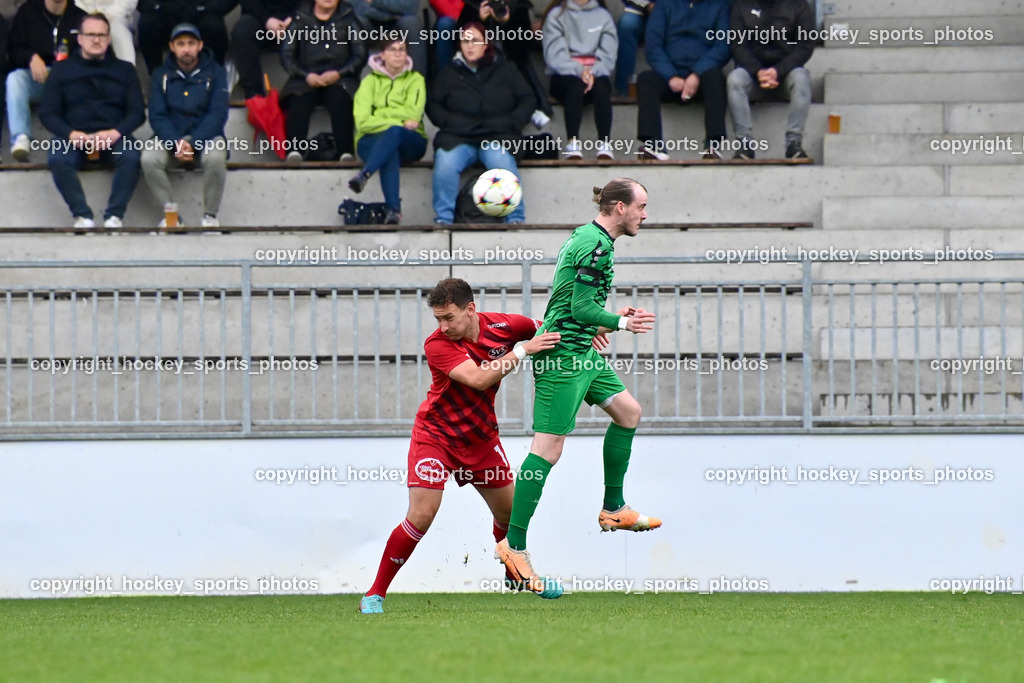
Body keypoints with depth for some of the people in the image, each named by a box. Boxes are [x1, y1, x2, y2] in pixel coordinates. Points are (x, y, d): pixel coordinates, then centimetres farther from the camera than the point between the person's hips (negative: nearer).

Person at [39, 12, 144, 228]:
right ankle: (82, 216, -31)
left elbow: (137, 112, 7)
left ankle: (114, 216, -28)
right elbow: (47, 113, 6)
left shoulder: (124, 70, 15)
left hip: (113, 136, 0)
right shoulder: (62, 70, 13)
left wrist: (115, 133, -14)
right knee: (58, 159, -34)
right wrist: (72, 135, -14)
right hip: (73, 135, 0)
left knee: (131, 157, -33)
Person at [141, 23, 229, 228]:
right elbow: (157, 116, -1)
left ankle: (210, 216, -18)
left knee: (215, 158, -36)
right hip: (171, 138, 2)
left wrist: (193, 143, -21)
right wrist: (176, 144, -20)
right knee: (149, 159, -29)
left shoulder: (215, 73, 2)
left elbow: (218, 115, -7)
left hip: (206, 136, -2)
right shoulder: (161, 76, 7)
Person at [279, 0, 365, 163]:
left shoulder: (348, 19, 17)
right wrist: (306, 76, -9)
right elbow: (286, 55, 9)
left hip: (339, 79, 0)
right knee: (299, 101, -34)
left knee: (339, 98, -35)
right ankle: (294, 150, -51)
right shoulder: (300, 20, 18)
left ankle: (346, 153, -49)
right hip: (307, 80, 0)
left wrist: (338, 74, -9)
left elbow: (360, 56, 9)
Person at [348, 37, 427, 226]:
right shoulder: (370, 82, 13)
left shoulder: (415, 80, 13)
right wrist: (400, 122, -12)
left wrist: (380, 114, -7)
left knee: (394, 132, -37)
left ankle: (364, 174, -55)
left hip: (410, 142, 0)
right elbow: (362, 121, -3)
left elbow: (413, 114, -5)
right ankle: (393, 209, -55)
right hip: (373, 141, 0)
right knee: (390, 153, -37)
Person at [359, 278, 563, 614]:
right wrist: (523, 350, -37)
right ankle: (375, 593, -7)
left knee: (509, 511, 12)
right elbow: (478, 379, -37)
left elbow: (550, 330, 7)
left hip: (481, 436, 5)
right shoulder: (437, 344, -24)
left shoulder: (501, 325, -11)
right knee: (421, 516, -16)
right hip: (436, 434, -5)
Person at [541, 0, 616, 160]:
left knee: (602, 87, -33)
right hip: (565, 76, -1)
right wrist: (579, 70, -21)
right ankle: (573, 145, -45)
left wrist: (593, 72, -18)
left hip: (596, 74, 1)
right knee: (576, 85, -35)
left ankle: (604, 145, -43)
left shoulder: (603, 16, 13)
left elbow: (608, 56, 2)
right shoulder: (556, 15, 8)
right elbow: (554, 55, -4)